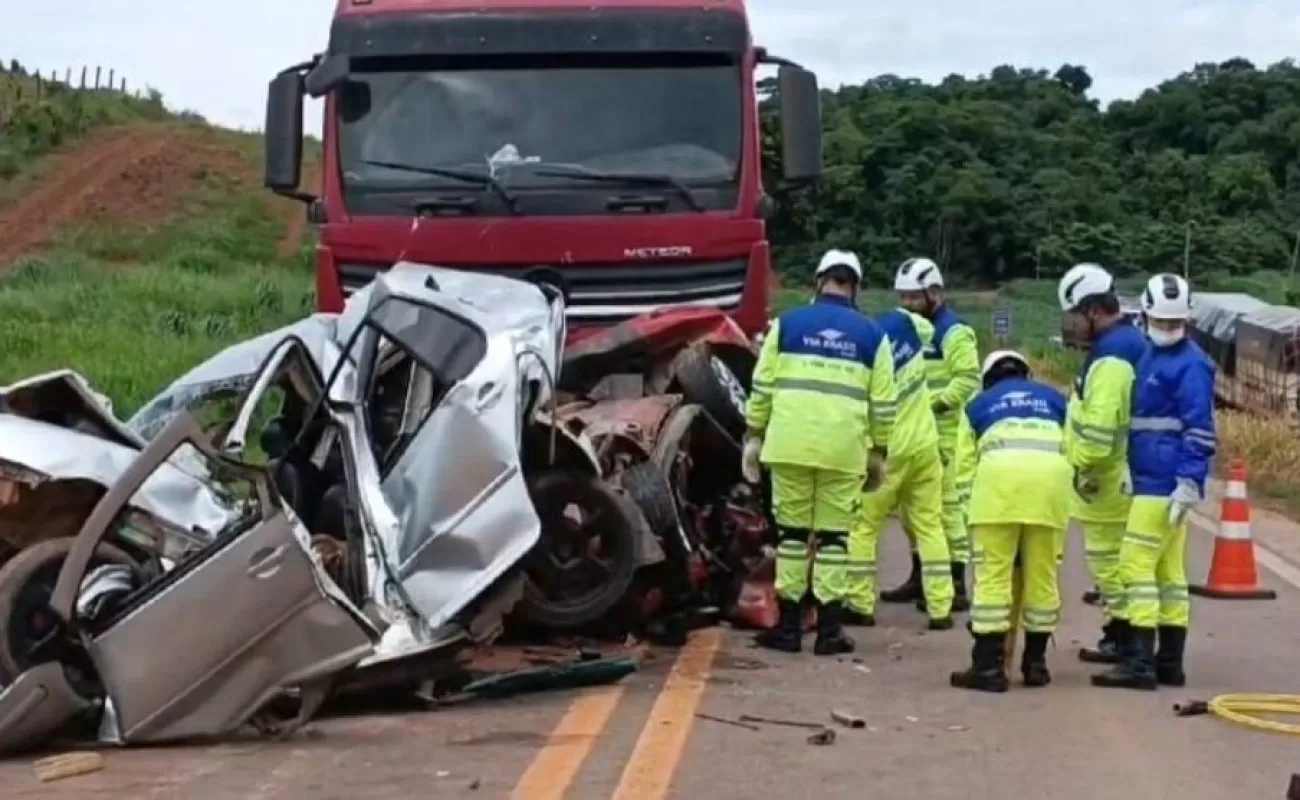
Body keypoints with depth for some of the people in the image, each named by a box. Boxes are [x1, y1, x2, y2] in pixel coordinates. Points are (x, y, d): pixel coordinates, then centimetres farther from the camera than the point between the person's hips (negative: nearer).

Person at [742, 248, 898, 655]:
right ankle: (829, 630, 7)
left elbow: (762, 387, 4)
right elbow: (883, 403, 6)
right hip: (845, 449, 0)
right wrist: (879, 453, 14)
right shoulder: (872, 334, 7)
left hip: (791, 444, 0)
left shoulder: (787, 324, 6)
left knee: (792, 530, 8)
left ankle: (788, 625, 10)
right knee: (834, 534, 6)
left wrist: (754, 436, 11)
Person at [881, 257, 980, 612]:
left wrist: (932, 401, -23)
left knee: (947, 504, -8)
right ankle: (920, 576, 24)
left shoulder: (954, 332, -9)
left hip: (944, 433, -9)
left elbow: (968, 381, -17)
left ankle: (956, 584, -6)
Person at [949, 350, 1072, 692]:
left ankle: (988, 667, 0)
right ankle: (1035, 663, 20)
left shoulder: (978, 405, 30)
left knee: (993, 573, 2)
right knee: (1042, 575, 12)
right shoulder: (1054, 398, 34)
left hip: (999, 475, -2)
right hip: (1050, 476, 2)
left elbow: (965, 465, 23)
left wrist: (978, 504, 34)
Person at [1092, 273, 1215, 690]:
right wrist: (1127, 470, 23)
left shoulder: (1190, 365, -12)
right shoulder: (1150, 358, 15)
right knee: (1169, 571, 12)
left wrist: (1189, 484, -20)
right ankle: (1169, 662, 18)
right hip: (1150, 481, 10)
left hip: (1165, 485, -10)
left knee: (1137, 564, -11)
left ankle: (1140, 662, -9)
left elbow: (1201, 431, -16)